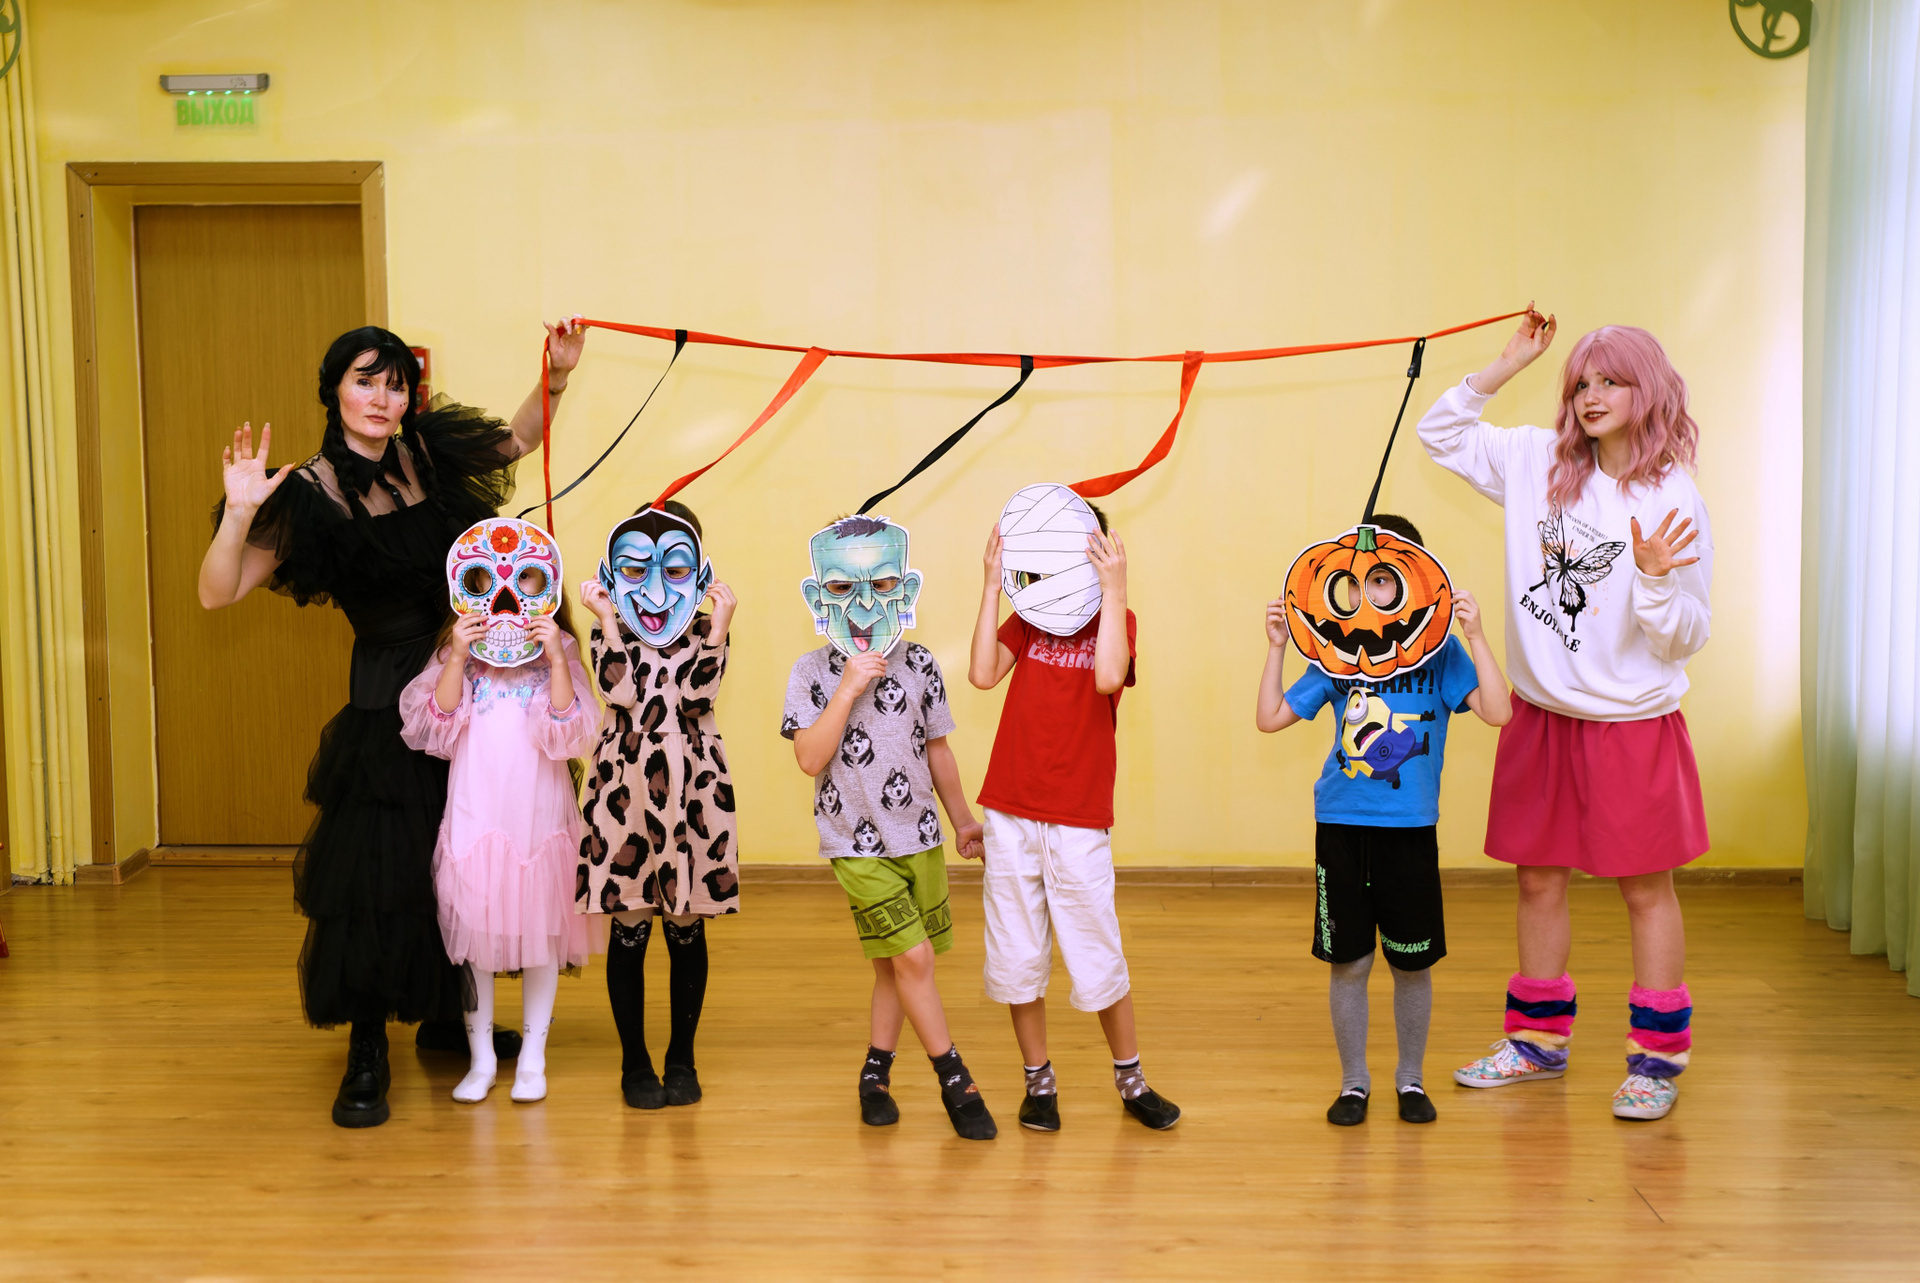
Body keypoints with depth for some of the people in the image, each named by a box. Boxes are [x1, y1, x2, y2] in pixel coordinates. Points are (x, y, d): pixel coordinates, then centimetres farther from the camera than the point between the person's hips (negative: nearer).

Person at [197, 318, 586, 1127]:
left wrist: (555, 377, 8)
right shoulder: (310, 495, -10)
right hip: (385, 702, -5)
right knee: (377, 868, -5)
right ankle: (367, 1056, 10)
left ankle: (447, 1018, 30)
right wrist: (240, 512, -26)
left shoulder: (431, 456, 1)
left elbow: (514, 440, 21)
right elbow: (216, 593, -13)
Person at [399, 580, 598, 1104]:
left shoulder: (559, 650, -1)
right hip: (475, 816, 1)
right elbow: (439, 721, -8)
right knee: (472, 932, 5)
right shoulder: (463, 650, 1)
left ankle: (532, 1060, 21)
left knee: (540, 934, 7)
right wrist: (458, 658, -19)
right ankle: (480, 1059, 20)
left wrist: (556, 659, -22)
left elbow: (570, 730, -11)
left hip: (538, 815, 0)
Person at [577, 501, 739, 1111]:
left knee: (687, 929, 8)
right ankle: (634, 1061, 18)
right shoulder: (609, 630, 4)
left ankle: (682, 1058, 21)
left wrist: (718, 626, -17)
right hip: (626, 789, 0)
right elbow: (621, 691, -14)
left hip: (692, 789, 1)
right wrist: (609, 622, -14)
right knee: (629, 929, 4)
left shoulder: (705, 631, 4)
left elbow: (696, 693, -13)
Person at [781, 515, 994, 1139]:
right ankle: (955, 1081, 5)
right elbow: (810, 758, -14)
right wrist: (848, 690, -19)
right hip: (856, 843, -3)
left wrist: (962, 818, 20)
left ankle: (876, 1071, 28)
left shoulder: (919, 665, 3)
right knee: (912, 956, -9)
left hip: (919, 836, 4)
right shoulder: (813, 672, -5)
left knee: (894, 965, 10)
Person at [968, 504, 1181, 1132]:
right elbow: (983, 674, -10)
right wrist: (992, 584, -11)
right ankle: (1039, 1083, 23)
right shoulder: (1025, 618, 6)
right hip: (1010, 814, 3)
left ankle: (1130, 1078, 23)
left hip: (1078, 821, -3)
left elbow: (1107, 677, -23)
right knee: (1017, 956, 8)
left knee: (1097, 956, 3)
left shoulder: (1114, 619, -1)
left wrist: (1113, 590, -21)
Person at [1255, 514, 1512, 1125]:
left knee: (1413, 962, 8)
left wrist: (1475, 634, -20)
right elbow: (1270, 718, 3)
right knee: (1348, 961, 6)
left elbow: (1498, 712, -15)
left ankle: (1411, 1079, 27)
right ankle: (1353, 1082, 22)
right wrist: (1277, 645, -5)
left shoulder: (1439, 650, -2)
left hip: (1411, 828, -1)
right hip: (1342, 824, 1)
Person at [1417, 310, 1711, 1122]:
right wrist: (1504, 367, 1)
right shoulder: (1539, 463, 2)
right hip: (1541, 713, 5)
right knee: (1538, 878, 13)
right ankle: (1539, 1039, 28)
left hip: (1632, 723, -4)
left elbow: (1687, 637, -10)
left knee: (1645, 886, 6)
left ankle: (1658, 1056, 18)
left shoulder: (1673, 499, -10)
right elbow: (1440, 434, 9)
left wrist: (1655, 580, -29)